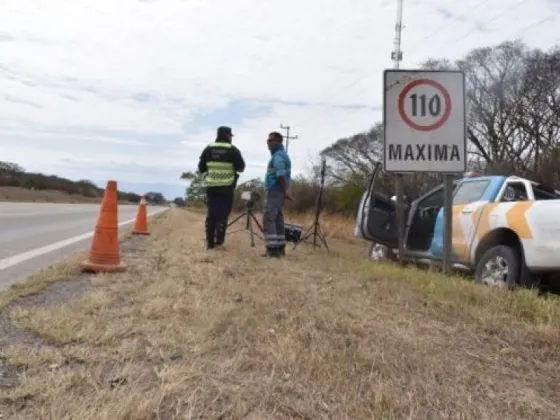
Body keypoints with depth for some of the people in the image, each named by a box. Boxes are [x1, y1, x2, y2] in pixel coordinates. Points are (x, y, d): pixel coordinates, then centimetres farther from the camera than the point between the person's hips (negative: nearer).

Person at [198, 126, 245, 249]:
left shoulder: (208, 149, 6)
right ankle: (219, 239, -1)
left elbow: (201, 168, 7)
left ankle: (210, 241, 6)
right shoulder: (233, 150, -4)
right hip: (226, 187, -3)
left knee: (211, 213, 8)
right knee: (223, 213, 2)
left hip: (211, 186, 3)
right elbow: (241, 167, -1)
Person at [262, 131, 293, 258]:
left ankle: (272, 249, -16)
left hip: (274, 192, -10)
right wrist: (286, 191, 14)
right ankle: (280, 248, 13)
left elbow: (281, 176, -21)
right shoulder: (282, 154, 20)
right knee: (277, 220, 11)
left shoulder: (278, 156, -13)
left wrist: (286, 191, -16)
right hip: (278, 192, 10)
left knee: (268, 219, -12)